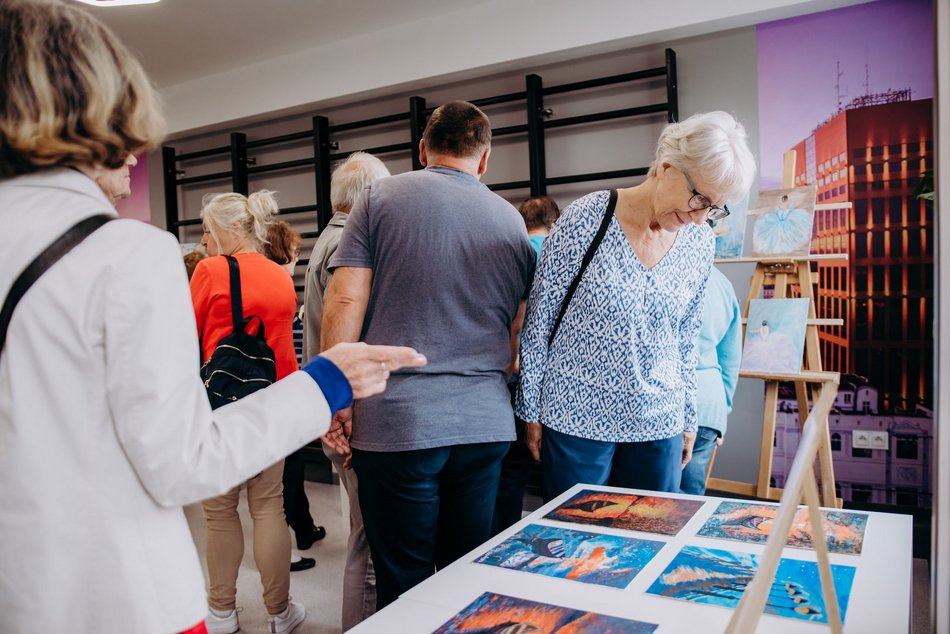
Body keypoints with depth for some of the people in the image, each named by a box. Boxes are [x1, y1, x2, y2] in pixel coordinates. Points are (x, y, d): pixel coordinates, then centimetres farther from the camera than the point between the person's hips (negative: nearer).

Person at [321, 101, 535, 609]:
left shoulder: (381, 197, 1)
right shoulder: (511, 220, 10)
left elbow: (345, 301, -7)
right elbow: (521, 330, 14)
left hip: (397, 422, -3)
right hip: (486, 422, 4)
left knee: (403, 581, 8)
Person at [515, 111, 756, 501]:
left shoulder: (699, 242, -1)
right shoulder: (585, 219, -15)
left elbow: (686, 339, 11)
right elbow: (538, 323, -8)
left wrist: (689, 417, 14)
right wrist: (531, 411, -3)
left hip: (659, 425, 4)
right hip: (576, 420, -4)